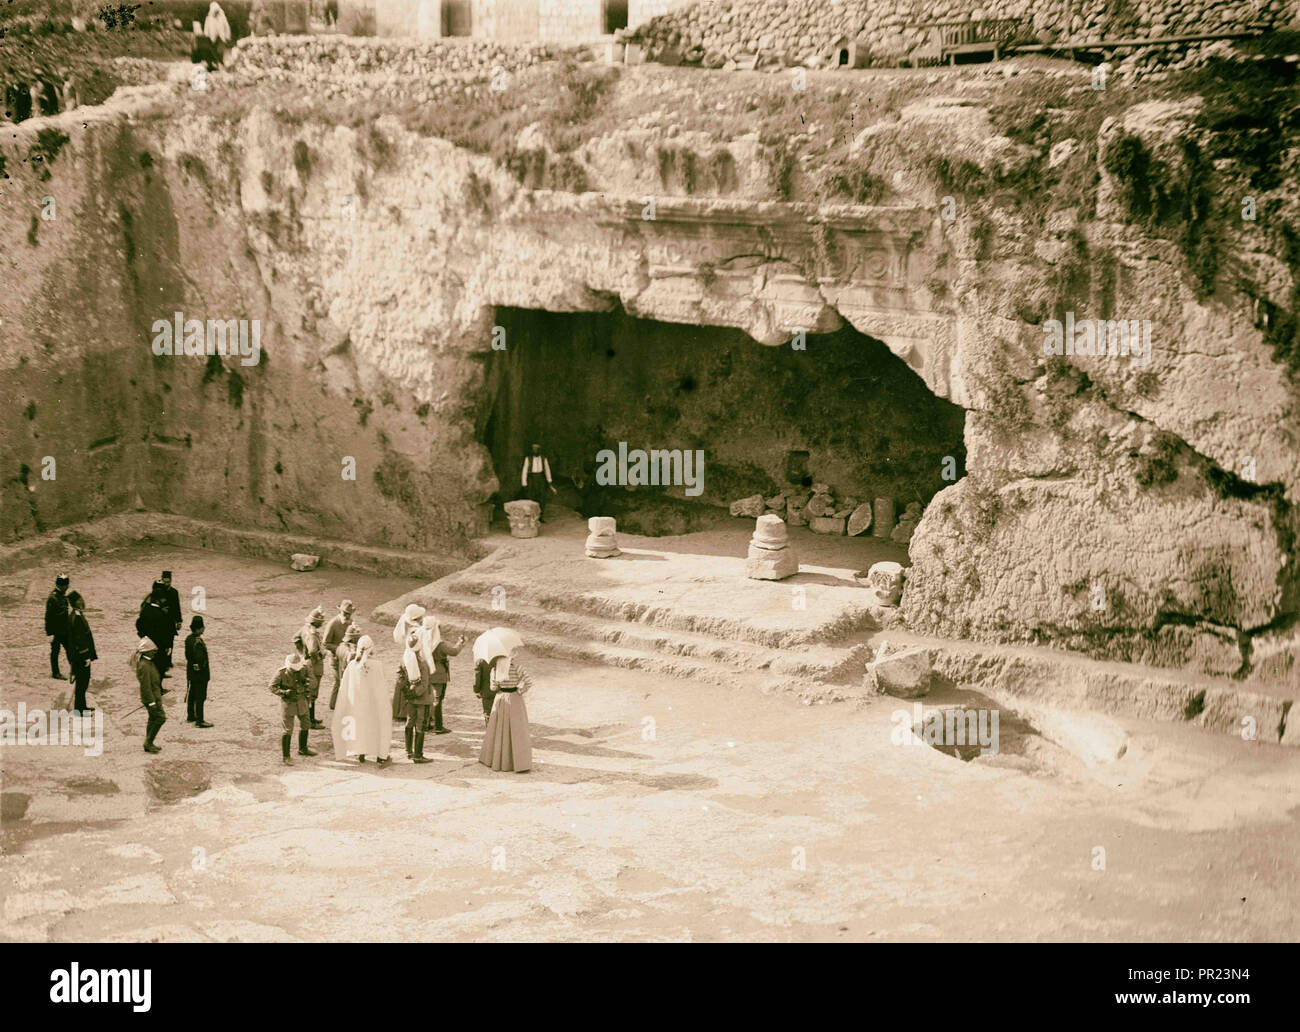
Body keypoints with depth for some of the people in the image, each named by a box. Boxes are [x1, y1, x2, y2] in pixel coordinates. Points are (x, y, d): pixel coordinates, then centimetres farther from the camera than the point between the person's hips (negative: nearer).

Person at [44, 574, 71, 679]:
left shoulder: (63, 595, 7)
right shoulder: (52, 598, -20)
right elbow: (48, 617, -20)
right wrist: (49, 633, -20)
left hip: (64, 630, 8)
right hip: (56, 631, -8)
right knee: (55, 651, 5)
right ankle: (55, 673, 15)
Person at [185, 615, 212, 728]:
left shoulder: (188, 639, 3)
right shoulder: (198, 642, -25)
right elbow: (200, 658, -29)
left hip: (190, 673, 9)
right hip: (200, 674, -9)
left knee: (191, 695, 21)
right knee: (200, 697, -2)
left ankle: (190, 716, 35)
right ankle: (199, 721, 2)